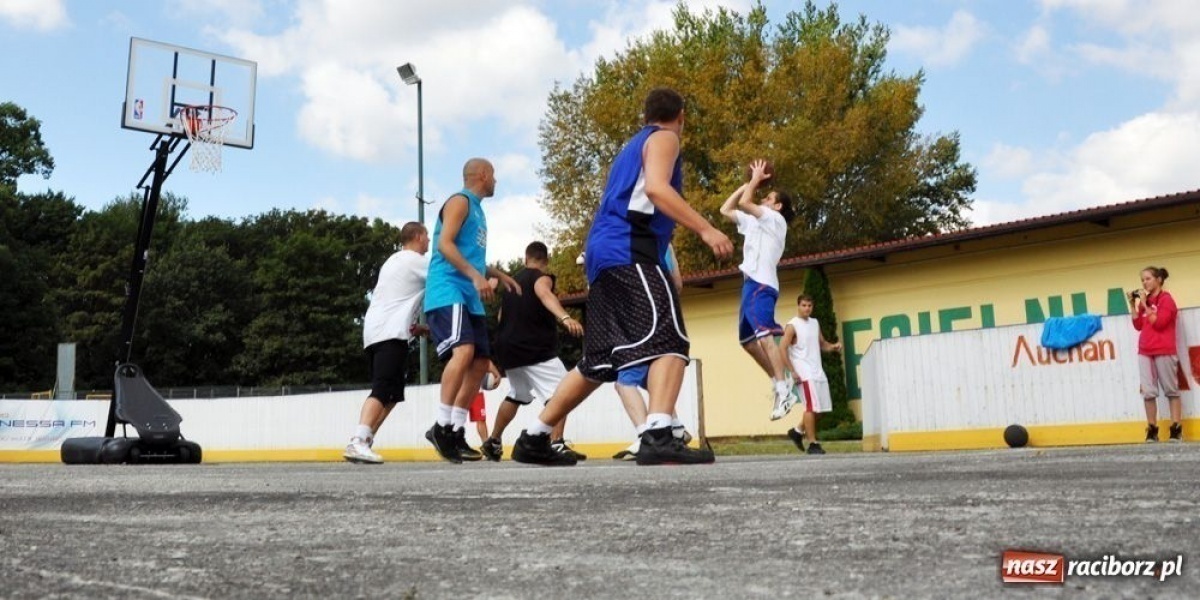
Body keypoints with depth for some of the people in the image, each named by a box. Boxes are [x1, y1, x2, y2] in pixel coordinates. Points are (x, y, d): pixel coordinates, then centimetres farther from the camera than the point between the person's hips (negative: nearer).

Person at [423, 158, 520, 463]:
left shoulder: (477, 209, 25)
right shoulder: (460, 202, -3)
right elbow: (444, 244, -16)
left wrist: (499, 275, 32)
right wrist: (476, 276, -24)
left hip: (470, 297, 10)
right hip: (448, 291, -10)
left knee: (480, 362, 5)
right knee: (463, 351, -27)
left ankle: (456, 432, 9)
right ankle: (441, 426, -24)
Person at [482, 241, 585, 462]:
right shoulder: (541, 278, -3)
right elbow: (545, 295, -27)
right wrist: (565, 317, -44)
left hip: (507, 348, 8)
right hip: (534, 349, -8)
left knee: (516, 395, 27)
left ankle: (493, 442, 36)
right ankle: (556, 444, -25)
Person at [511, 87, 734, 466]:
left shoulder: (633, 146, 31)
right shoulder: (663, 138, 5)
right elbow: (656, 188, -15)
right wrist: (706, 229, -22)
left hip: (605, 253, 9)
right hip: (628, 251, -9)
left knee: (599, 360, 13)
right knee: (669, 341, -19)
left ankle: (533, 439, 16)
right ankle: (658, 438, -38)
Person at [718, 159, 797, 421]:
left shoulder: (775, 219, 0)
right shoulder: (755, 221, 24)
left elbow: (744, 203, -12)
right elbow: (726, 209, 26)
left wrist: (756, 180, 3)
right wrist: (748, 183, 24)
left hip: (762, 284, -9)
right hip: (750, 284, 9)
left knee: (765, 337, -21)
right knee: (748, 341, 9)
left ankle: (784, 391, -24)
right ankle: (780, 386, 12)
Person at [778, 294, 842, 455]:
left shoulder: (815, 323, 15)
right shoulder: (792, 326, -7)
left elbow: (822, 344, 22)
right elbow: (782, 348, -12)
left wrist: (833, 346, -1)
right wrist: (792, 371, -17)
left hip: (818, 371, 7)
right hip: (804, 373, -7)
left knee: (820, 407, 8)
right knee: (812, 407, -10)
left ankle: (798, 431, 24)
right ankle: (813, 444, -3)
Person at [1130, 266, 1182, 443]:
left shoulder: (1166, 299, -3)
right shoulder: (1144, 300, 14)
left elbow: (1159, 323, -14)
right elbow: (1138, 326, 11)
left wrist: (1144, 305, -13)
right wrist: (1133, 305, 4)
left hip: (1164, 351, -6)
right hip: (1145, 352, 6)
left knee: (1171, 389, -1)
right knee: (1148, 392, -1)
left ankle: (1176, 430, 0)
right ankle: (1152, 430, 0)